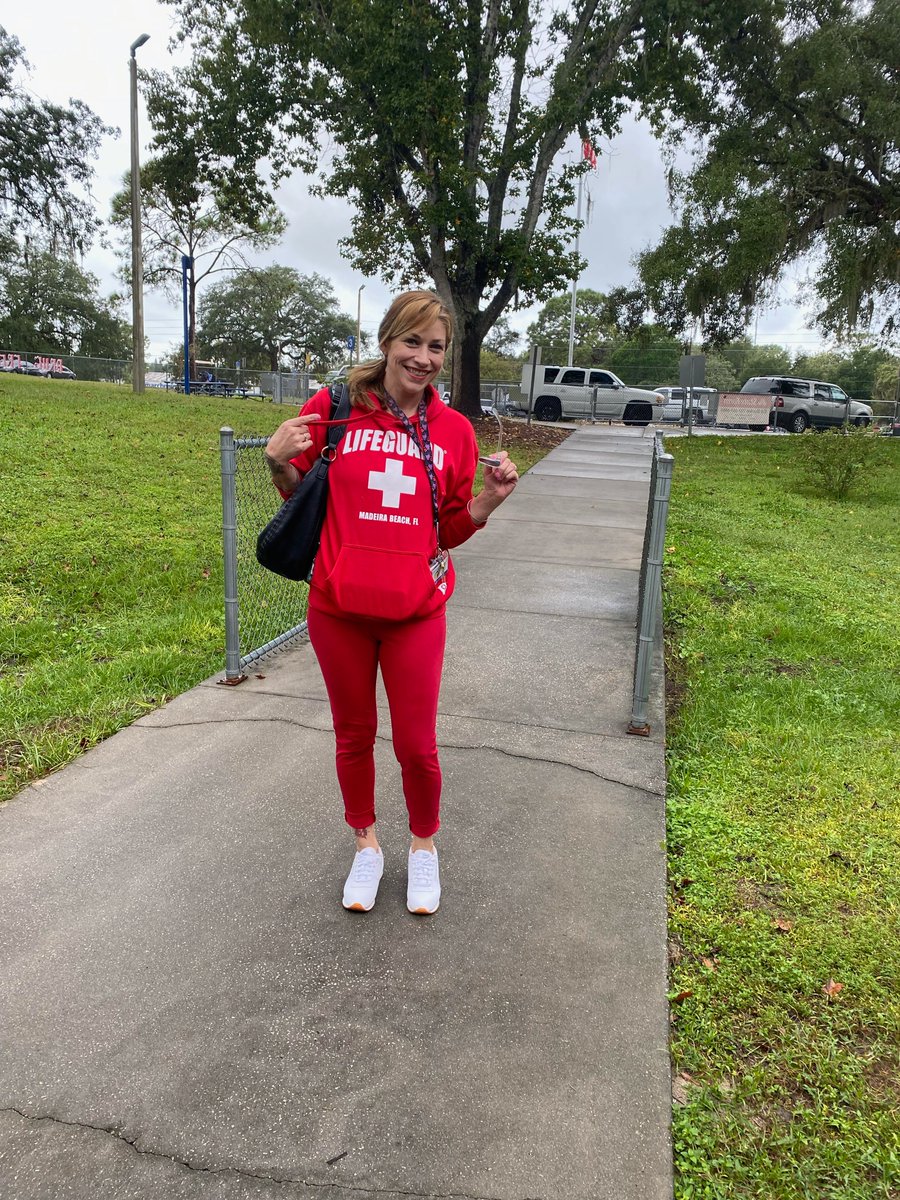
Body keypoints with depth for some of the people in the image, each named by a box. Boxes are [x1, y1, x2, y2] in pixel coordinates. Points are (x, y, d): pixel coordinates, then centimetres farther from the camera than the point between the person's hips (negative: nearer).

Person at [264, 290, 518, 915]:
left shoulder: (455, 430, 0)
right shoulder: (335, 409, -4)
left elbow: (450, 531, 7)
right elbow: (301, 494, 9)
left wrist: (489, 500, -10)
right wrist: (279, 462, -11)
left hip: (415, 612, 0)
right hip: (339, 606, 0)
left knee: (416, 746, 7)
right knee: (354, 735, 16)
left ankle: (424, 846, 36)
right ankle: (366, 845, 40)